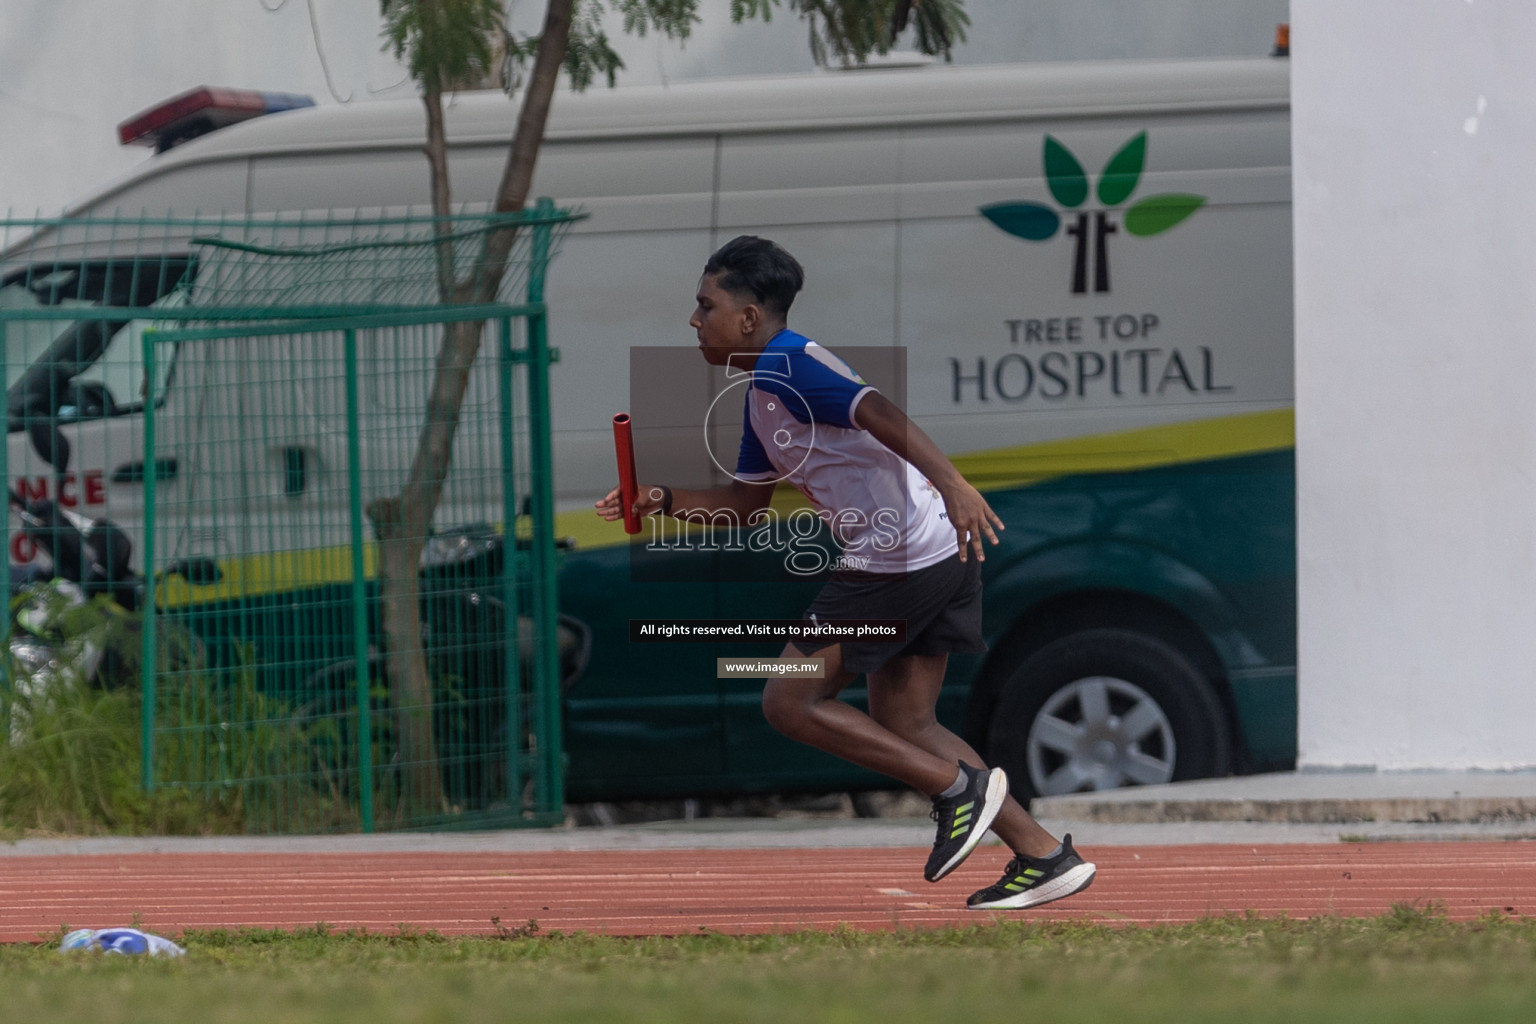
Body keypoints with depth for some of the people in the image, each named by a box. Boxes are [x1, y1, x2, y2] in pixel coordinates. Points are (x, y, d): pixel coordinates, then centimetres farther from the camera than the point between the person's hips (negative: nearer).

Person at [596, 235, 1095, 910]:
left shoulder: (787, 366, -12)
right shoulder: (763, 393, 20)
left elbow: (881, 415, -26)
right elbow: (744, 502, 29)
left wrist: (953, 485, -38)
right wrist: (664, 501, 15)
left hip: (895, 562, -10)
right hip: (936, 558, 10)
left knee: (790, 702, -2)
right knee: (900, 723, 13)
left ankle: (959, 785, -5)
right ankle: (1043, 854, 8)